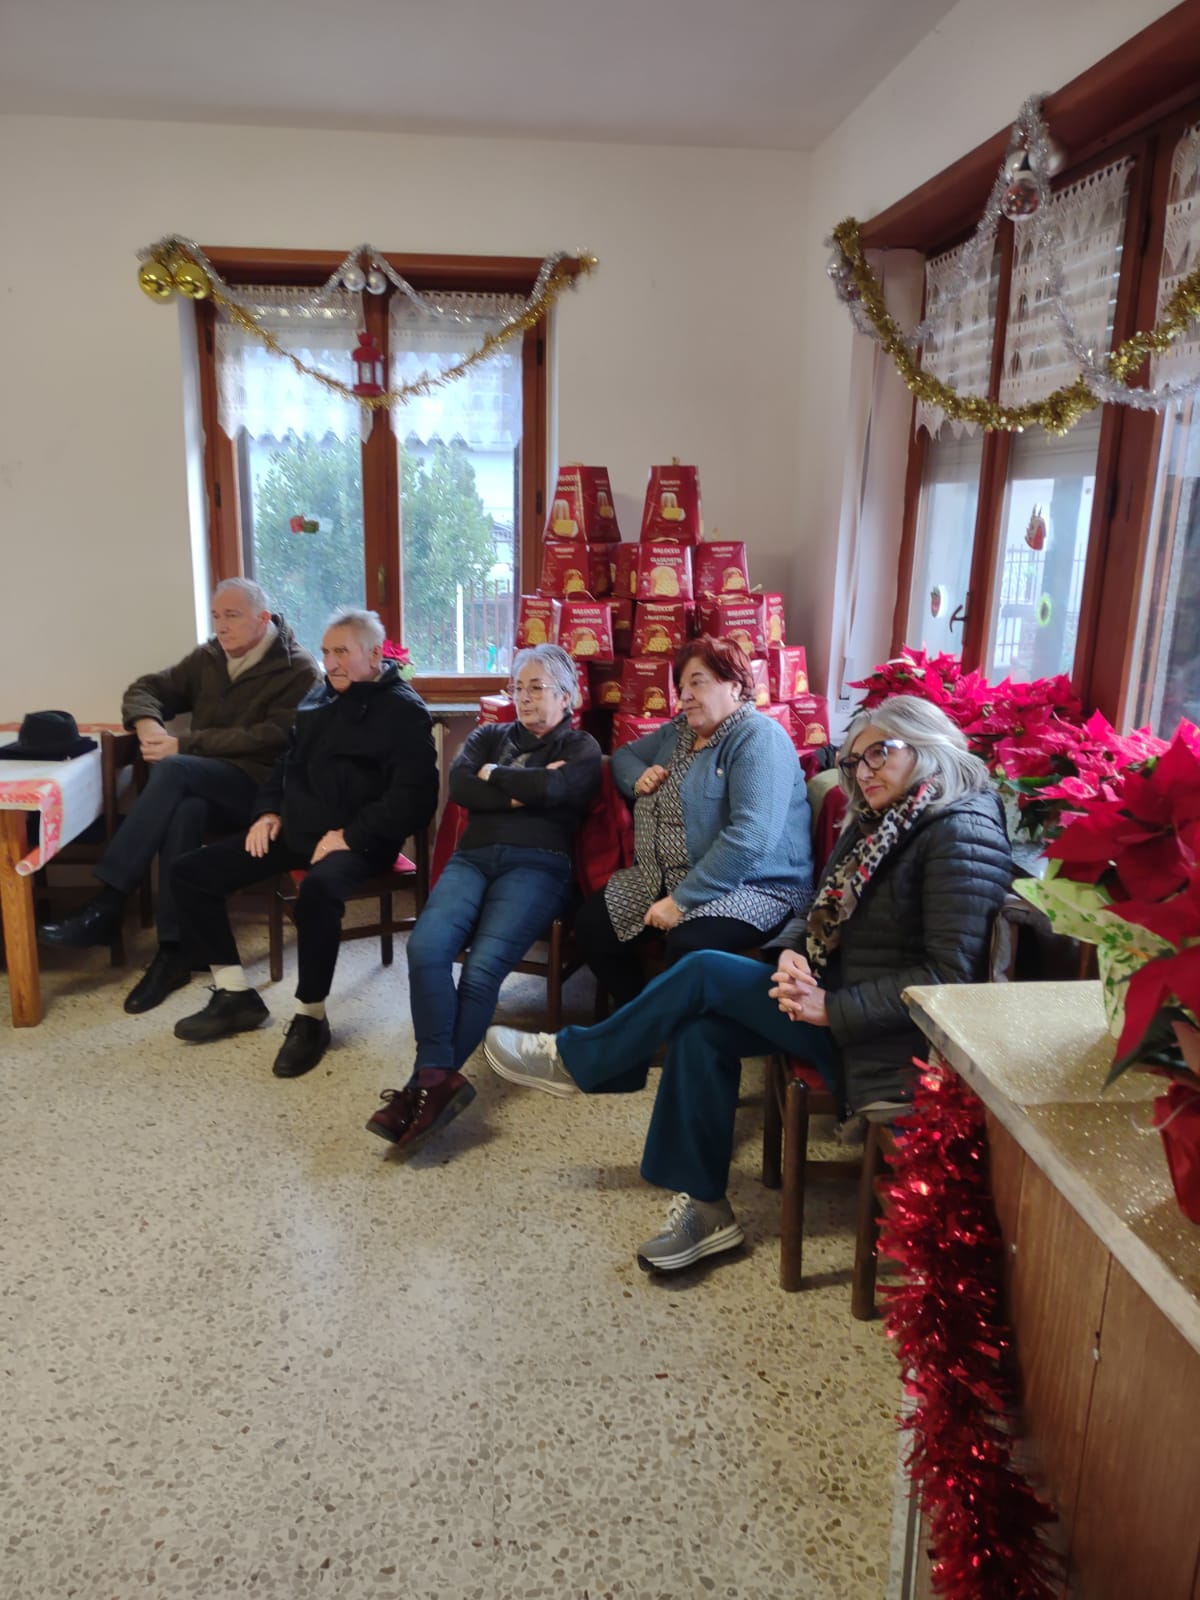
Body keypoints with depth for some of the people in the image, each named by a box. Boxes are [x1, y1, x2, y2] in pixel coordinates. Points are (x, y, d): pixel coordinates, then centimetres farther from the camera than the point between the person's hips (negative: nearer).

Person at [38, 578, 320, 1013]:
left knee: (175, 769, -32)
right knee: (186, 810, -33)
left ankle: (106, 905, -29)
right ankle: (174, 952, -33)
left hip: (259, 787, -5)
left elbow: (269, 738, -16)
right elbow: (146, 689, 19)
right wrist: (148, 724, -6)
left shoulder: (298, 671, -3)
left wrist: (182, 745, -19)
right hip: (200, 785, 5)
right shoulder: (209, 657, 16)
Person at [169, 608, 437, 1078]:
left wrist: (351, 835, -21)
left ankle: (310, 1017, -21)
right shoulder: (318, 699, 17)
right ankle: (235, 995, 5)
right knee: (191, 871, -1)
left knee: (318, 890, -40)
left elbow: (414, 796, -16)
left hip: (356, 840, -8)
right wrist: (269, 810, 10)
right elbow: (286, 761, 28)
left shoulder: (403, 710, -7)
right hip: (293, 830, 8)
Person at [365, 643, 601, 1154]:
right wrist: (523, 791, -1)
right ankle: (440, 1077, -31)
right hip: (474, 857, 4)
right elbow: (458, 786, 7)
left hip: (538, 863, -3)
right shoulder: (490, 736, 27)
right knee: (425, 945, -28)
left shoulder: (581, 748, 16)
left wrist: (493, 775, 7)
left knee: (483, 967, -28)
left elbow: (552, 788, -7)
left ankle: (425, 1086, -24)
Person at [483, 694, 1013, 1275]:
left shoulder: (961, 834, -16)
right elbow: (825, 915, 15)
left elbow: (947, 977, -22)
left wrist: (833, 1007, -24)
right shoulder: (877, 822, 11)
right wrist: (792, 953, -8)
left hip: (892, 1040, -8)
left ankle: (575, 1061, 6)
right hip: (832, 995, 8)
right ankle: (703, 1206, -2)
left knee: (705, 972, -14)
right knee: (702, 1029, -13)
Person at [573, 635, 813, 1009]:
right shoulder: (679, 731, 13)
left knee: (687, 946, -35)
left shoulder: (758, 739, -15)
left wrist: (683, 900, -27)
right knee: (591, 923, -8)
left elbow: (750, 838, -27)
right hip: (664, 879, 9)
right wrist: (637, 779, 2)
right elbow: (624, 755, 28)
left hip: (751, 886, -8)